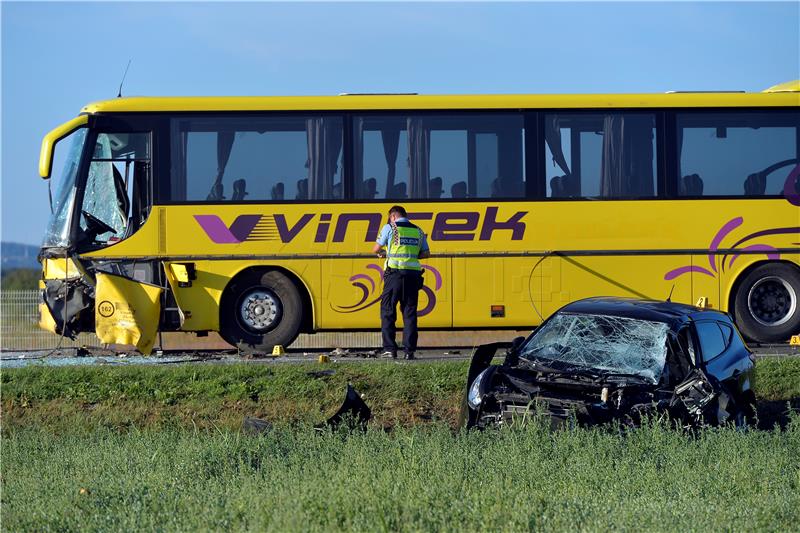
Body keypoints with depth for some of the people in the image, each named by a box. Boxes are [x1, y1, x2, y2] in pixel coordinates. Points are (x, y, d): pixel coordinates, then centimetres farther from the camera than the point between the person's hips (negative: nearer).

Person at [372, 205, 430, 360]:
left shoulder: (390, 228, 2)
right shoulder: (418, 231, 14)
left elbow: (376, 249, 7)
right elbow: (426, 253, 18)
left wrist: (382, 253, 29)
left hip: (394, 273, -4)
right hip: (413, 275, 4)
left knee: (388, 311, 3)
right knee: (410, 313, 7)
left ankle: (390, 349, -4)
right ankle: (409, 350, 1)